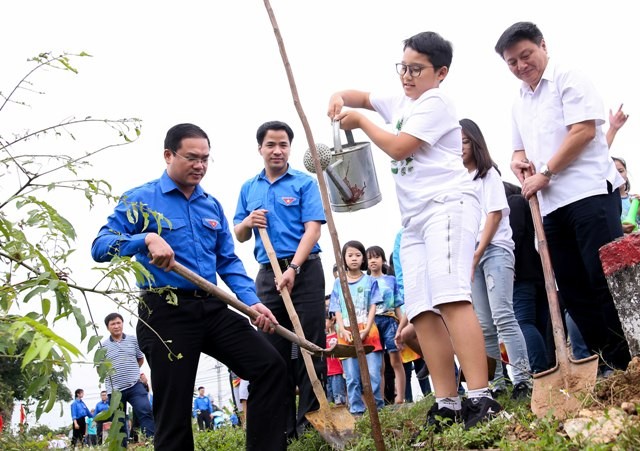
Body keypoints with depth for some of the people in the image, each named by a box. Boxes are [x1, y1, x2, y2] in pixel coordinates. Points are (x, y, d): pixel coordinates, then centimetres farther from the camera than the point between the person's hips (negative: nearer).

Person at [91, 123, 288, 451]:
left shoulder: (212, 205, 15)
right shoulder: (140, 199, -2)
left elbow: (228, 261, 16)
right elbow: (100, 247, -12)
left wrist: (252, 302, 1)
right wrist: (146, 239, -30)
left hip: (212, 309, 5)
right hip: (166, 313, -5)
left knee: (269, 366, -6)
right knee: (174, 411, 0)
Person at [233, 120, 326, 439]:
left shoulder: (304, 183, 1)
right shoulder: (248, 188, 14)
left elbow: (312, 229, -9)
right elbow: (238, 236, 18)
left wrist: (293, 269, -21)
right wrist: (248, 222, -5)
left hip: (304, 270, -4)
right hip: (267, 275, 4)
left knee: (310, 346, -3)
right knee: (274, 350, 6)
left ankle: (310, 420, 3)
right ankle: (283, 426, 13)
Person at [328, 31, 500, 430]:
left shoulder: (435, 102, -1)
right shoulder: (400, 103, 25)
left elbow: (398, 147, -10)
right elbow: (361, 96, 36)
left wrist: (360, 122, 2)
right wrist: (340, 97, 12)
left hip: (447, 205, -9)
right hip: (416, 218, 9)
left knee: (450, 297, -25)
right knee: (422, 311, -2)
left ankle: (481, 397, -30)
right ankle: (447, 404, -3)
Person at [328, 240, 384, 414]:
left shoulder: (370, 281, 10)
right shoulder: (338, 283, 13)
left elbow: (373, 307, 3)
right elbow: (337, 310, 9)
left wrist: (366, 330, -11)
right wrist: (343, 331, -8)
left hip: (367, 332, -1)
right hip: (346, 333, 1)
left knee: (373, 373, -8)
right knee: (352, 377, -1)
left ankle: (378, 408, 1)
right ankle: (356, 411, 5)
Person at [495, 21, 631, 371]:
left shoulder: (567, 79, 0)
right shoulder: (519, 105, 22)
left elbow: (584, 130, -11)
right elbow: (520, 149, 29)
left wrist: (544, 173, -11)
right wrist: (519, 162, 4)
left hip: (589, 192, -8)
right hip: (550, 204, 8)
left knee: (607, 277, -13)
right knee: (573, 289, 6)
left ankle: (632, 358, -5)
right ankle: (611, 361, 13)